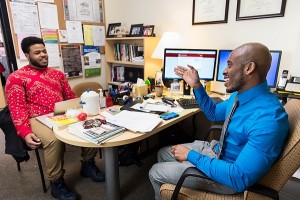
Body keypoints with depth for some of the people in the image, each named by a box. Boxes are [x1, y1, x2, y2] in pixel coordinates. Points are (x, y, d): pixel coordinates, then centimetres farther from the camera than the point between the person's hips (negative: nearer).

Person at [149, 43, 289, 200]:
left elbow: (240, 179, -34)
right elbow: (214, 114, 12)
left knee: (155, 172, 1)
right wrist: (196, 85, 0)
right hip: (216, 150, 8)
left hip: (228, 172, -8)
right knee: (163, 153, 13)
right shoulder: (239, 94, -5)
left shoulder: (269, 120, -34)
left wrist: (191, 155, -26)